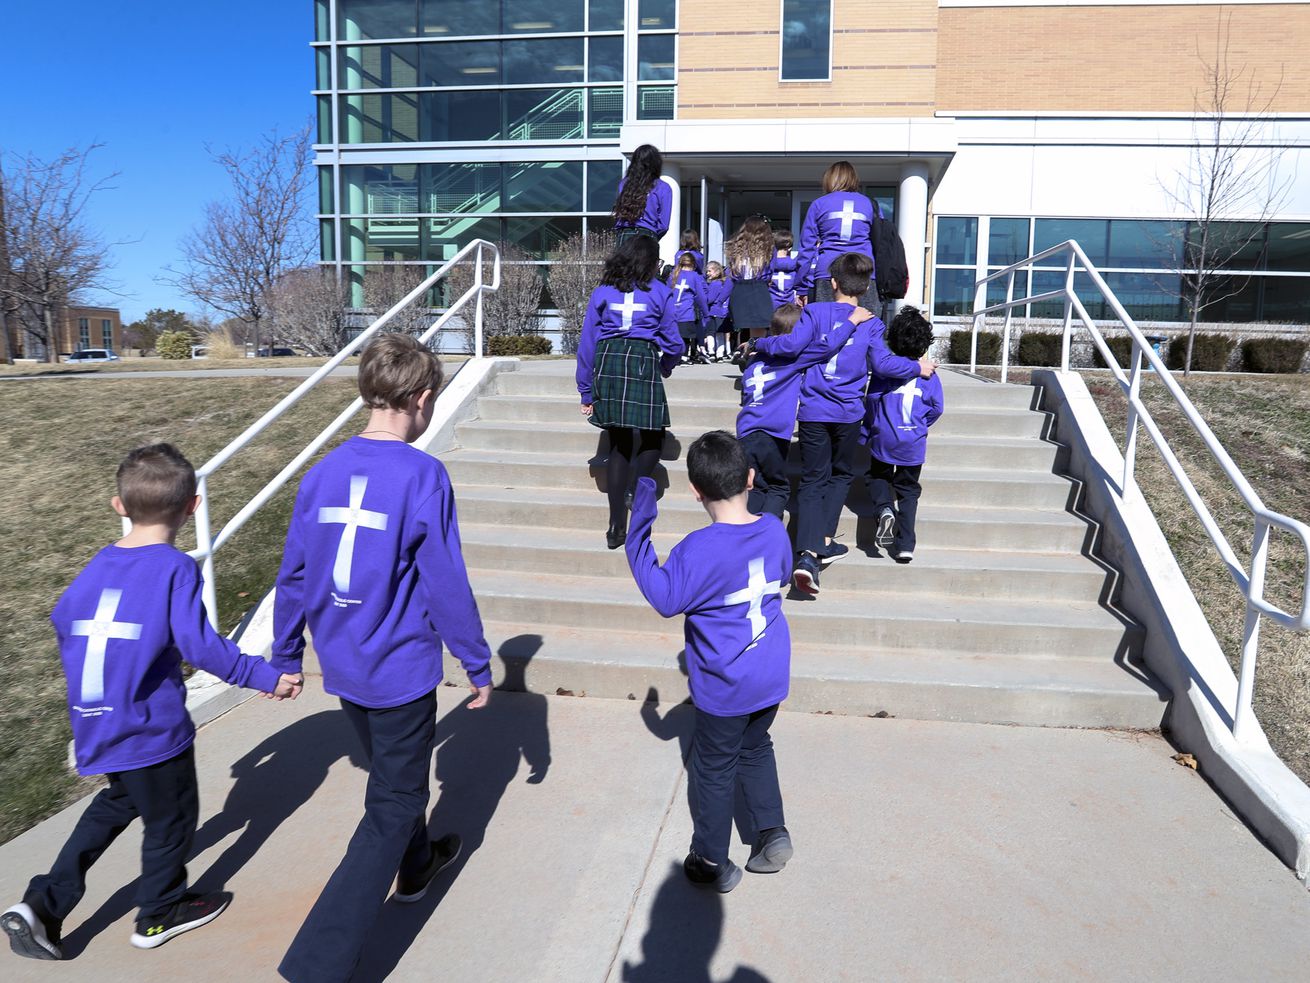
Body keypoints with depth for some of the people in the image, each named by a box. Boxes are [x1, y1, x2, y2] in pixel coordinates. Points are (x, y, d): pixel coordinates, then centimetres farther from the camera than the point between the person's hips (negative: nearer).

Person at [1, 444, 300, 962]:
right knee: (171, 818, 16)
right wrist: (267, 677, -20)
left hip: (98, 726, 7)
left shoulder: (97, 565, 1)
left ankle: (43, 903, 26)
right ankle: (160, 914, 35)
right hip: (151, 729, -7)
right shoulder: (175, 569, -20)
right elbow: (199, 645, -26)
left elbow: (63, 619, 13)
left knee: (118, 802, 30)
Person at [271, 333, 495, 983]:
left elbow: (293, 575, 5)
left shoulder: (324, 472, -2)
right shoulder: (422, 475, -20)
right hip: (401, 669, -7)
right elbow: (447, 587, -18)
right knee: (391, 810, 8)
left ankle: (415, 865, 53)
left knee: (394, 773, 29)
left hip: (343, 669, 7)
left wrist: (286, 656, 17)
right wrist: (479, 665, -5)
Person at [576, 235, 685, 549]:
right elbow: (672, 341, 9)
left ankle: (617, 527, 7)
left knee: (618, 443, 9)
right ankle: (632, 492, -12)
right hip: (642, 361, -3)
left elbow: (587, 342, 12)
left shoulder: (602, 291, 16)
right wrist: (666, 367, 30)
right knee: (653, 439, 11)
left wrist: (586, 391, 15)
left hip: (606, 363, 3)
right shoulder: (659, 292, 10)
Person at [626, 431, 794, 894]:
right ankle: (772, 833, 31)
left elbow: (664, 598, -17)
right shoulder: (774, 530, -6)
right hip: (771, 678, 6)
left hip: (724, 687, -6)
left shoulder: (700, 550, -26)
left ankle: (712, 863, 27)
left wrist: (638, 534, -17)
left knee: (714, 769, 12)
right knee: (756, 749, 27)